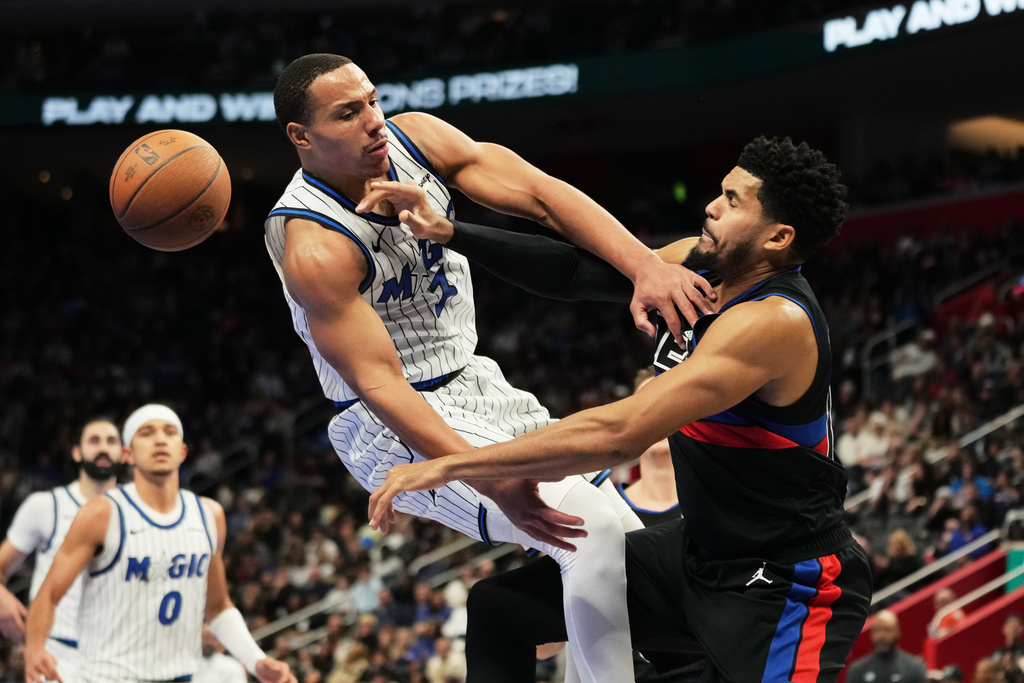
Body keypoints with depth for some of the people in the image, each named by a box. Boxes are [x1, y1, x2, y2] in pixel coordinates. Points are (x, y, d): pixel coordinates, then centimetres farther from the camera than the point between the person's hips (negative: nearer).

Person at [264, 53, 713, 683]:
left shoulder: (414, 137, -6)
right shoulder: (315, 248, -26)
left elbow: (538, 195, -15)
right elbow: (377, 384, -30)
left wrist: (646, 264, -31)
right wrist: (489, 480, -40)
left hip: (474, 383, 9)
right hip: (399, 427, -9)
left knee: (628, 527, 12)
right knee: (597, 530, -23)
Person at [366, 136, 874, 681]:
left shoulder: (775, 322, -27)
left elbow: (617, 434, -33)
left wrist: (448, 466, -29)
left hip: (786, 589, -9)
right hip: (699, 552, 9)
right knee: (499, 605, 7)